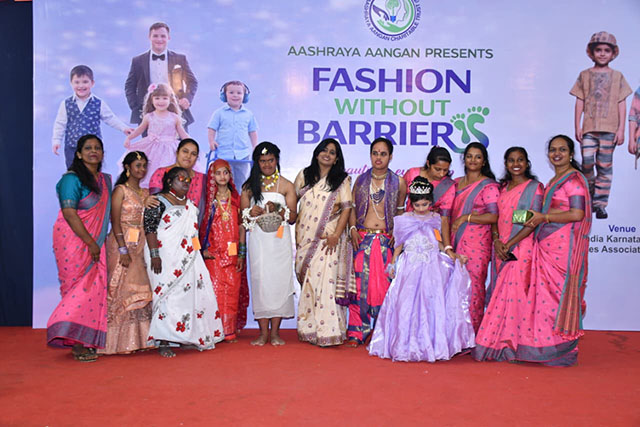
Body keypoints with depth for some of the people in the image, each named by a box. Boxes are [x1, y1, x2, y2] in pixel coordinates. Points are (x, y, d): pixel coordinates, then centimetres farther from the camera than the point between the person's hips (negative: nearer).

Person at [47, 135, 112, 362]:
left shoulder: (105, 180, 13)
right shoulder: (72, 179, -9)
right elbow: (69, 214, -16)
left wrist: (98, 242, 9)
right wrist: (90, 243, -17)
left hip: (95, 242, 7)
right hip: (73, 239, -7)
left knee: (96, 288, 4)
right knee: (79, 288, -5)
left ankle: (87, 340, 12)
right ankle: (76, 344, 1)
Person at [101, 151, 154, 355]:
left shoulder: (146, 193, 16)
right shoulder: (120, 190, -4)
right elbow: (115, 222, -11)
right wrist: (123, 249, -18)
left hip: (141, 246, 6)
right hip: (123, 244, -6)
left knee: (141, 290, 5)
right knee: (123, 290, -5)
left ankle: (138, 338, 11)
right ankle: (121, 341, 0)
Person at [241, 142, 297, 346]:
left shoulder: (286, 185, 7)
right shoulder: (249, 186, 12)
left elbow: (293, 217, 3)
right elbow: (242, 215, 11)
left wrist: (278, 210, -15)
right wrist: (251, 213, -10)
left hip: (280, 239, -1)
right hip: (258, 239, 1)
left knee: (279, 281, -4)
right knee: (260, 281, -3)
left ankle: (275, 331, 4)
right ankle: (263, 332, 4)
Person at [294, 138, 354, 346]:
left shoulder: (342, 180, 5)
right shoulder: (304, 175, 12)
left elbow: (346, 208, -2)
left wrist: (336, 235, -12)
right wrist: (296, 231, 6)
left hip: (329, 239, -3)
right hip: (306, 238, 3)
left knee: (326, 281, -11)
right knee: (308, 283, 5)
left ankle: (328, 331, -8)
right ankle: (309, 329, 13)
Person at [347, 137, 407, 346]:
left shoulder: (398, 182, 6)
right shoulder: (361, 180, 10)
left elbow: (401, 211, 12)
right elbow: (352, 209, 12)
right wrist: (353, 229, -2)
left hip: (387, 240, -1)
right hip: (362, 239, 1)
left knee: (384, 284, -3)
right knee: (360, 283, -3)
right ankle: (357, 333, 6)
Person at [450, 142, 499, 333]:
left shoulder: (488, 186, -3)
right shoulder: (456, 183, 16)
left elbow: (494, 216, -12)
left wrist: (466, 218, -12)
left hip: (477, 242, -5)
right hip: (455, 241, 5)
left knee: (473, 285, -5)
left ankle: (473, 331, 5)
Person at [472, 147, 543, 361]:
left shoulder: (534, 187, -1)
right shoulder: (502, 187, 16)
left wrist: (510, 244, -13)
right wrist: (497, 240, -4)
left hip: (521, 247, -5)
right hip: (500, 247, 5)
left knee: (515, 293, -8)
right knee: (499, 293, 5)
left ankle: (511, 344, 0)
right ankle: (495, 343, 12)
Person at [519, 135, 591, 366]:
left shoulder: (574, 180, -8)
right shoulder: (554, 181, 20)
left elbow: (577, 214, -17)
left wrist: (544, 217, -13)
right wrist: (536, 219, 9)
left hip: (564, 247, -9)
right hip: (547, 247, 9)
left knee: (559, 293, -5)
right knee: (547, 293, 7)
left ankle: (562, 349, 3)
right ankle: (546, 345, 13)